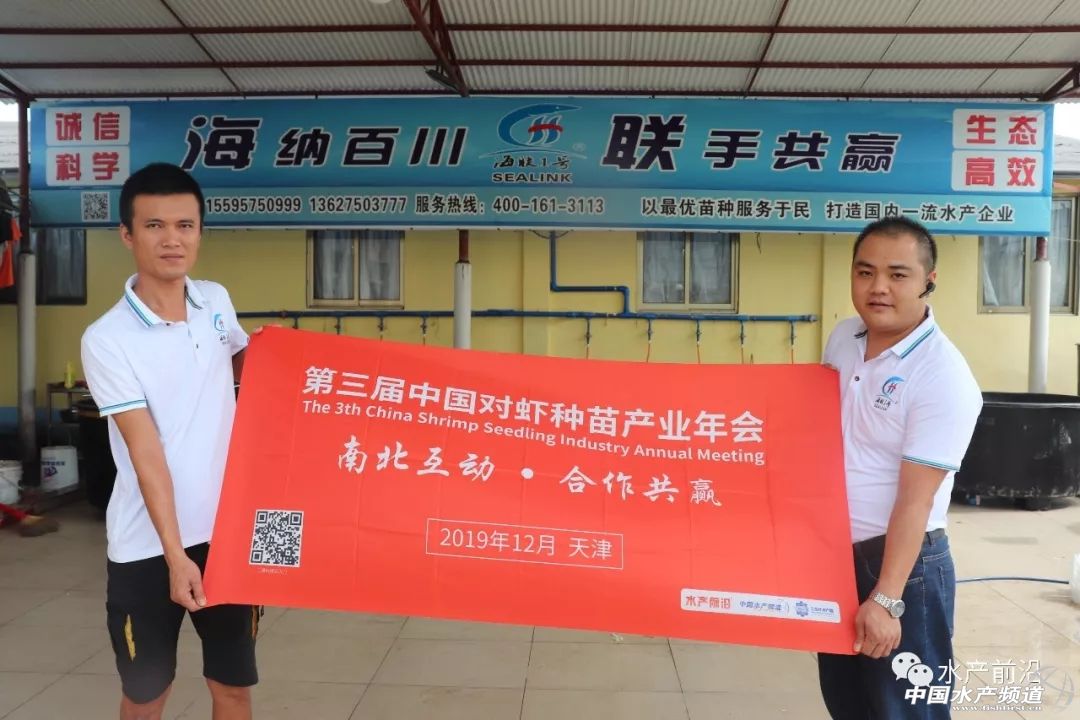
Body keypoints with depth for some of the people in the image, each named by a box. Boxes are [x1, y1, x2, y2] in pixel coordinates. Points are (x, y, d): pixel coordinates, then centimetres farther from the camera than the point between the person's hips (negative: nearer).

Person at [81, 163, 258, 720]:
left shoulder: (217, 301, 2)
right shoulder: (106, 339, -13)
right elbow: (146, 453, -17)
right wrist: (174, 553, -21)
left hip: (229, 530, 4)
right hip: (146, 545, -3)